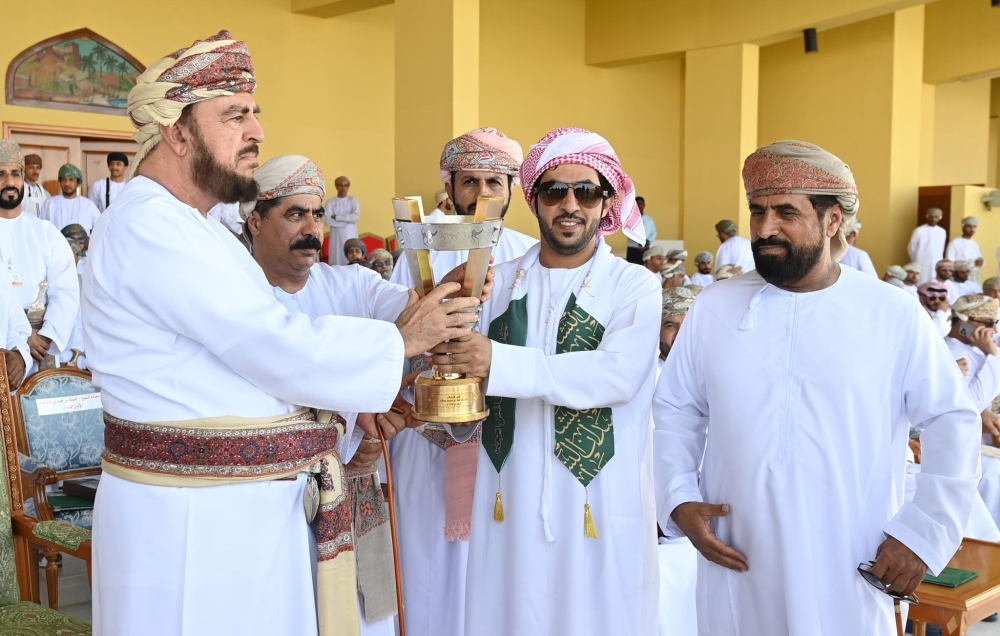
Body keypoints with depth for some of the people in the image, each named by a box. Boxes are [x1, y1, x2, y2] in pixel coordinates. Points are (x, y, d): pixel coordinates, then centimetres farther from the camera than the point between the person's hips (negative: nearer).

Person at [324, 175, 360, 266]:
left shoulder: (353, 201, 6)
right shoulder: (331, 202, 2)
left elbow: (356, 217, -10)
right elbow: (328, 221, -9)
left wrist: (337, 217, -11)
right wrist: (347, 221, -10)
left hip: (351, 235, 1)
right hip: (337, 236, -1)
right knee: (337, 260, -3)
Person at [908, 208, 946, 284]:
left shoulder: (942, 232, 7)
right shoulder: (919, 231, -6)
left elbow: (941, 249, 17)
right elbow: (911, 248, 0)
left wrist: (939, 262, 14)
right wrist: (916, 262, 6)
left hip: (936, 265, 4)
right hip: (922, 265, -4)